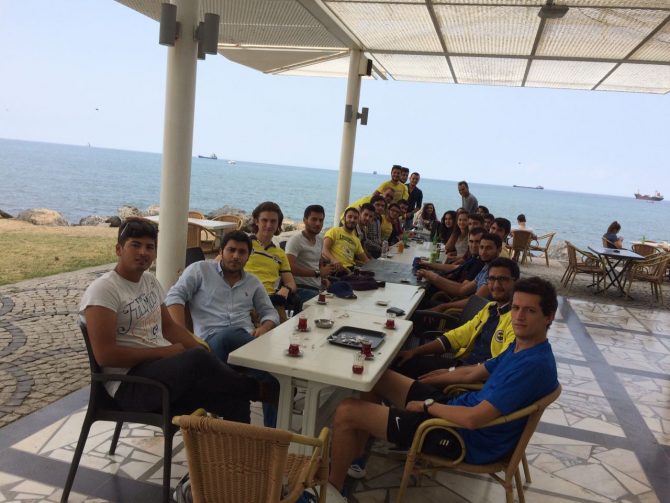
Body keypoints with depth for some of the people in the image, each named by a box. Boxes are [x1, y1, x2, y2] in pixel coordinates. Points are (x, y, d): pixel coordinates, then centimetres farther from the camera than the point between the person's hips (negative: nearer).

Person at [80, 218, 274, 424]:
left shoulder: (151, 281, 12)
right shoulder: (102, 290, -11)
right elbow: (105, 355, -18)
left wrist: (206, 353, 2)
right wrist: (163, 351, -16)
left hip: (162, 368, 8)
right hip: (129, 385, -7)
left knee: (233, 397, -15)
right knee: (197, 359, -32)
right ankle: (256, 389, -8)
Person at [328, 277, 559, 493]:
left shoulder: (534, 365, -26)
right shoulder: (520, 346, 4)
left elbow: (473, 418, -30)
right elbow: (473, 373, 17)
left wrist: (427, 405, -12)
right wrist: (417, 383, 20)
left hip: (465, 438, -10)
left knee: (346, 411, -10)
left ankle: (332, 488, 13)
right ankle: (354, 458, 21)